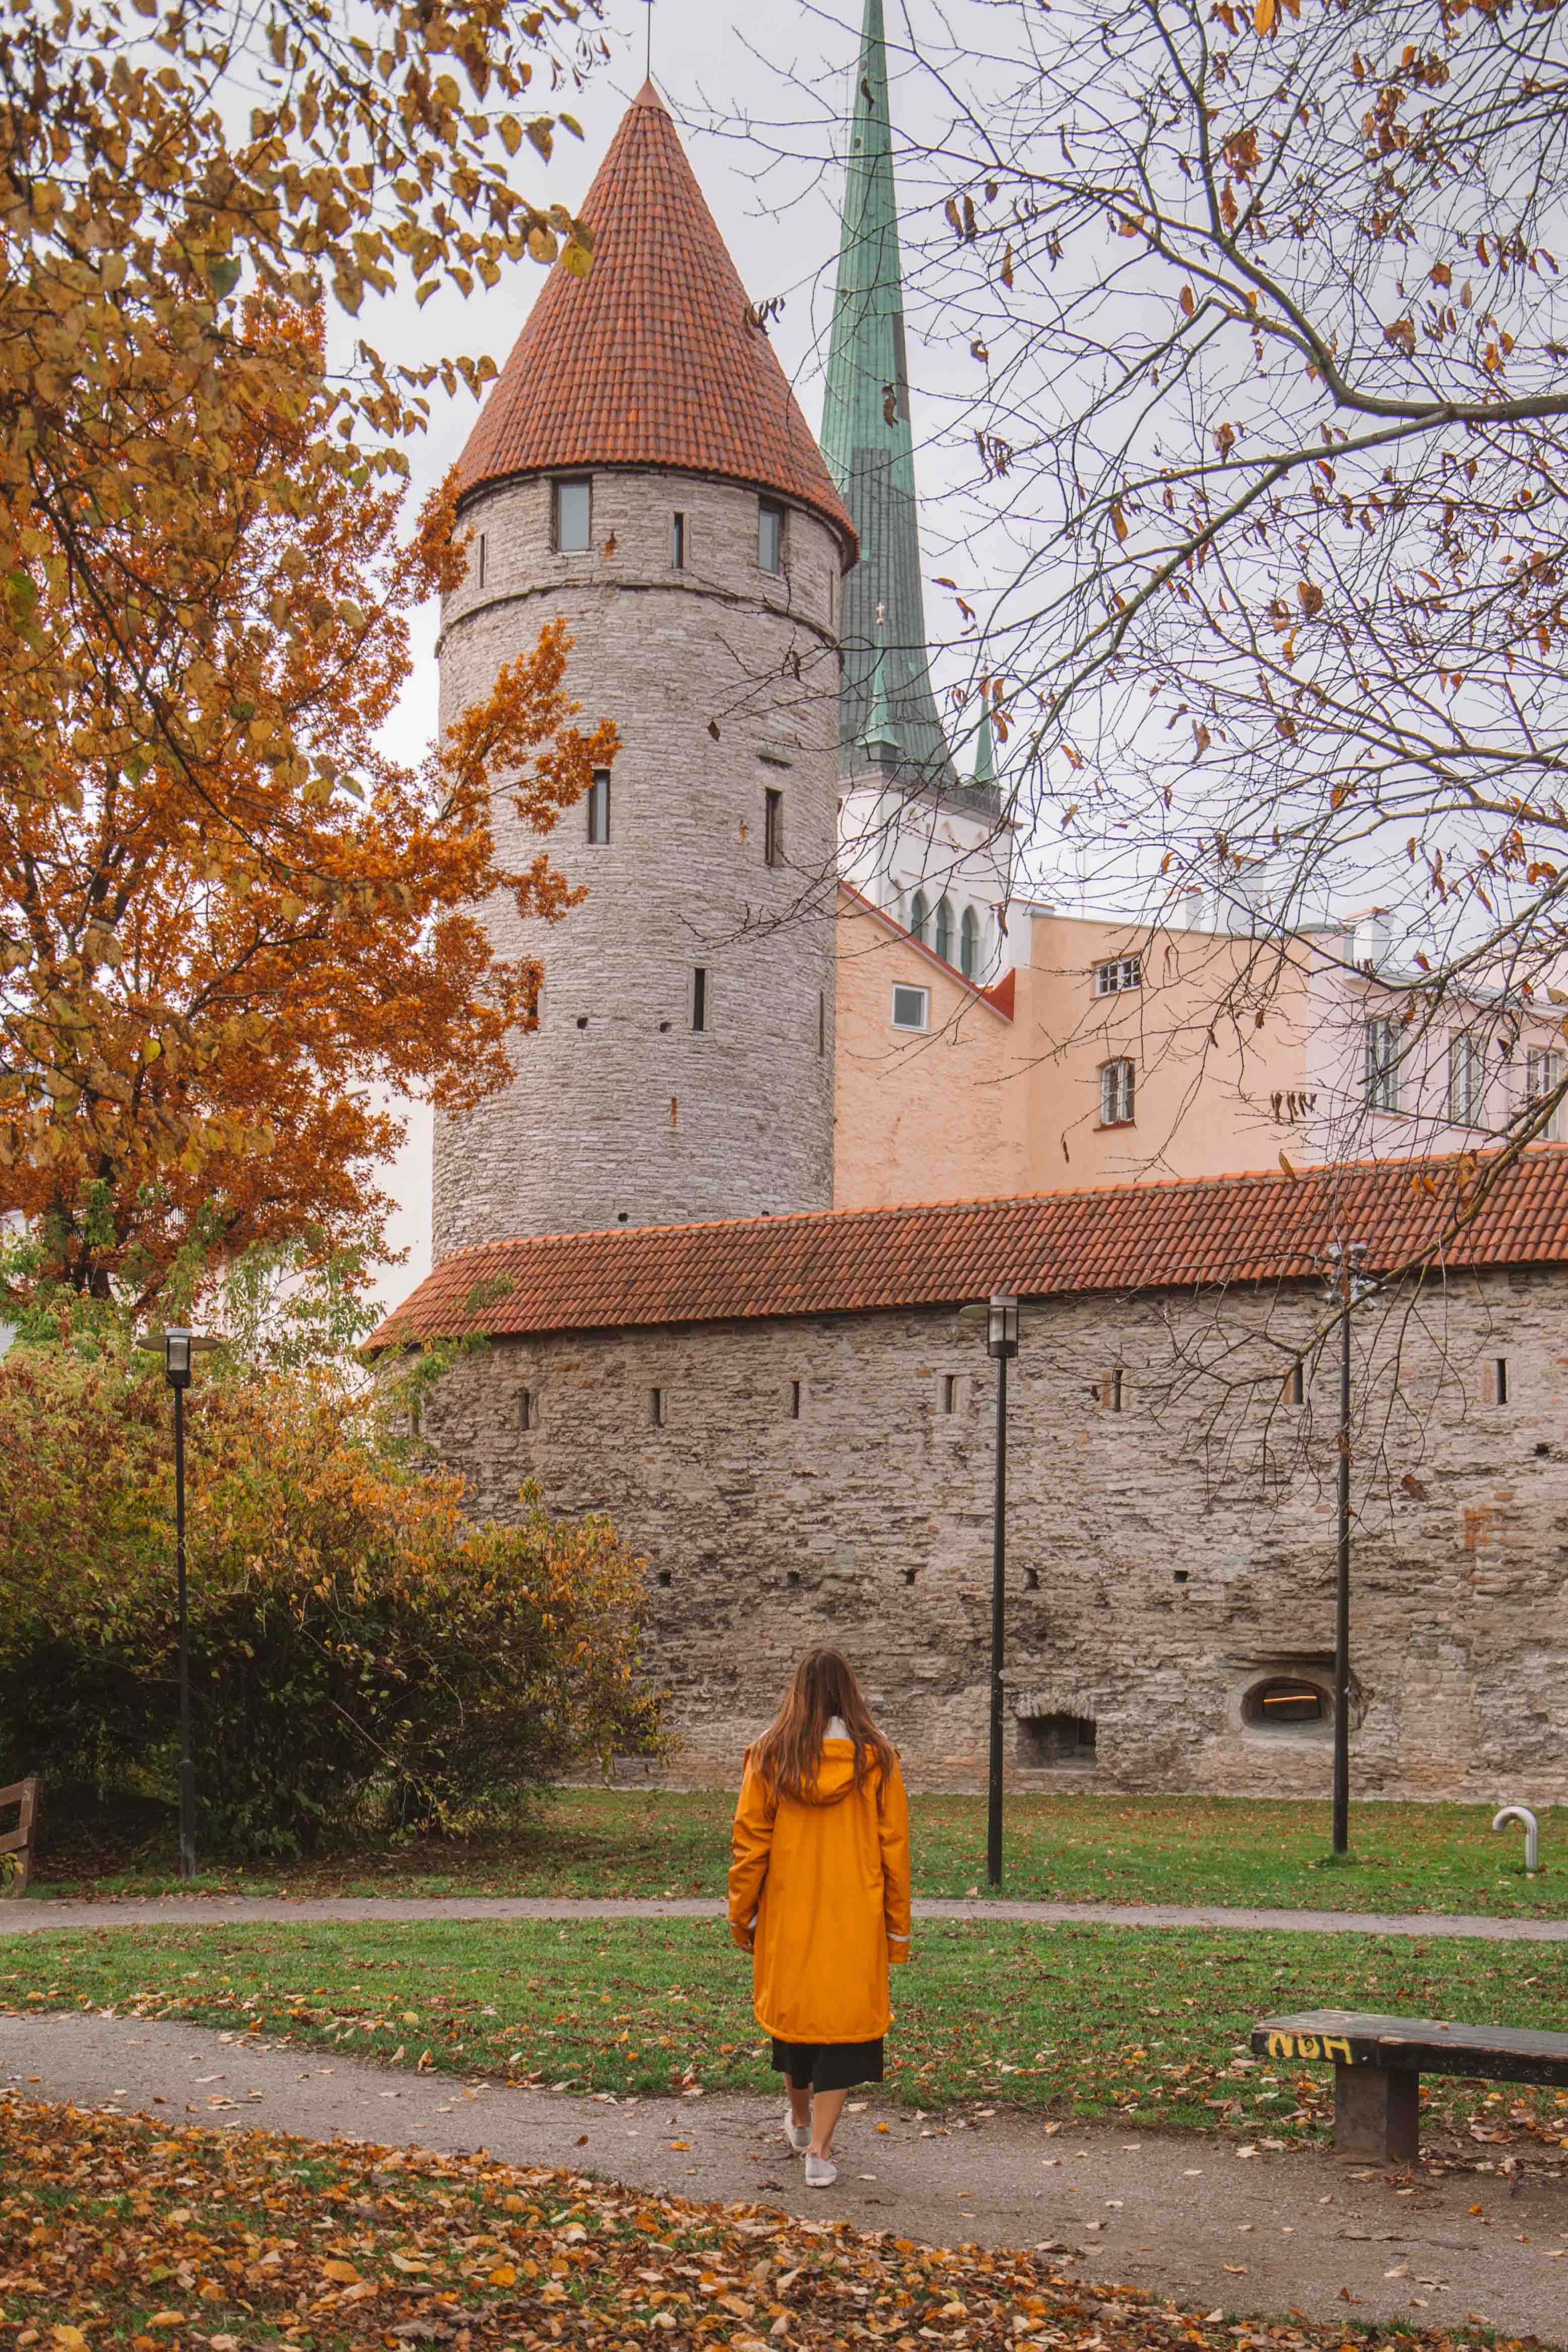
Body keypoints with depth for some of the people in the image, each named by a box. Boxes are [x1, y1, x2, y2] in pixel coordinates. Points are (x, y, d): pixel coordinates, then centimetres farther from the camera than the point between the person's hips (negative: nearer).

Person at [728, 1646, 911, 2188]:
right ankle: (820, 2150, -2)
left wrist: (741, 1918, 8)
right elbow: (894, 1852, -1)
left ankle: (801, 2122, 38)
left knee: (794, 2013, 19)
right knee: (844, 2023, 5)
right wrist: (897, 1930, 7)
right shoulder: (877, 1761, -3)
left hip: (787, 1919, 1)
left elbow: (750, 1845, -2)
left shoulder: (768, 1757, -4)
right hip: (855, 1923, -1)